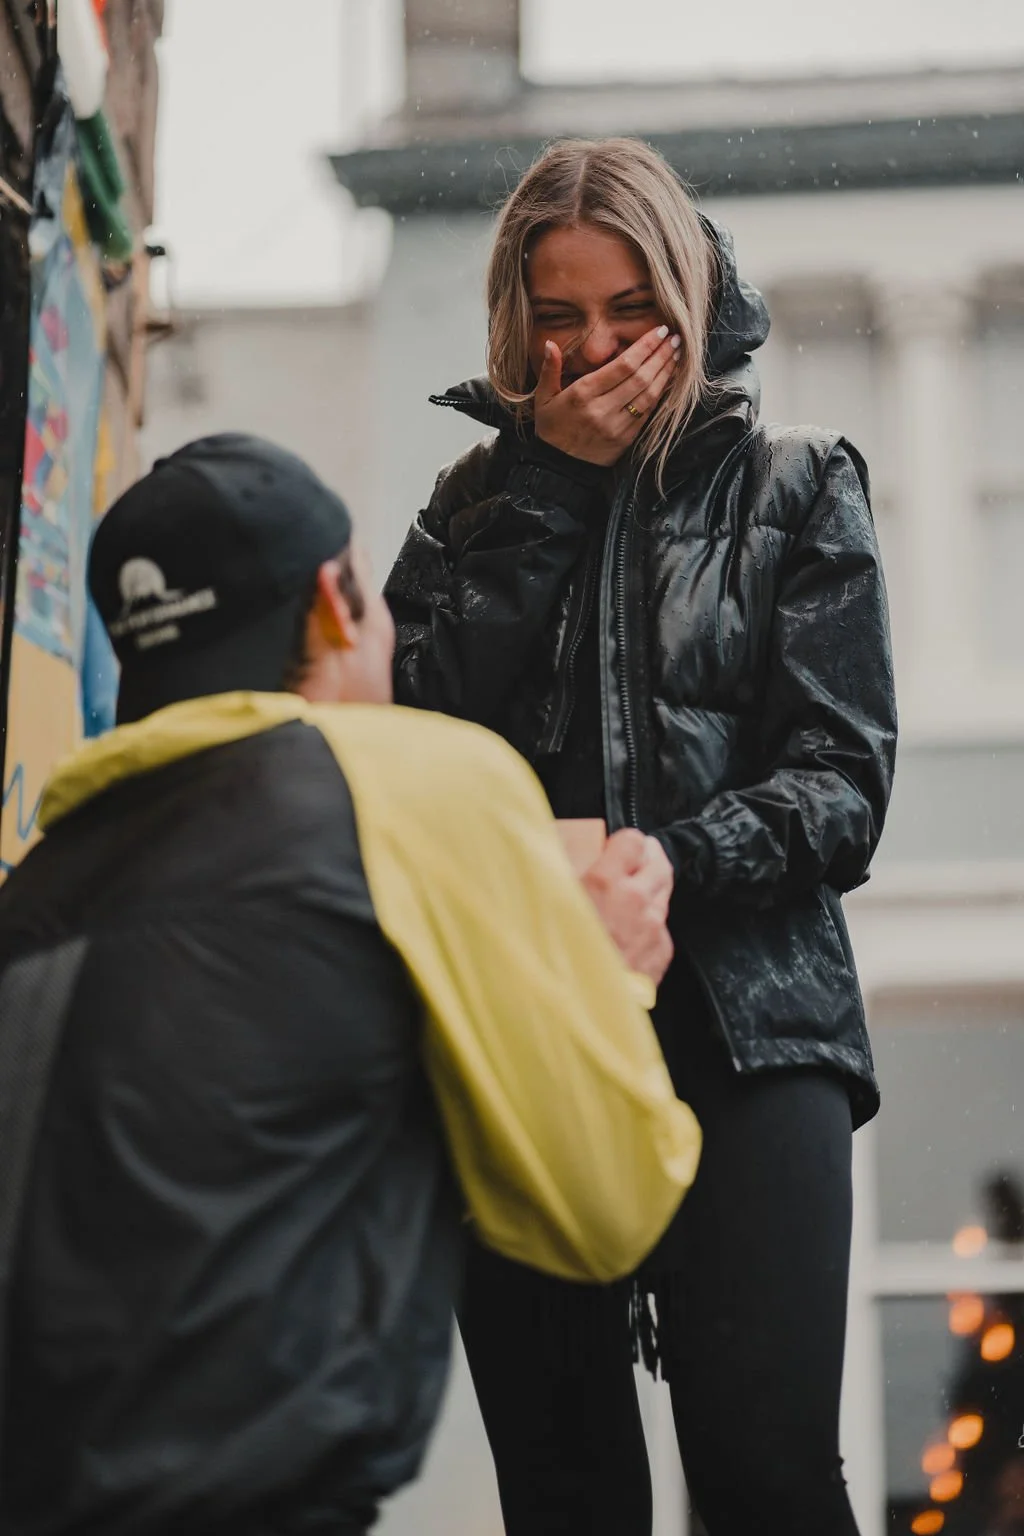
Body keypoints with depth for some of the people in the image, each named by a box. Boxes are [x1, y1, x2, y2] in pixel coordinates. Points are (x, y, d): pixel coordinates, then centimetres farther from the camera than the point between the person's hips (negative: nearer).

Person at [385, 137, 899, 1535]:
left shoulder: (793, 487, 11)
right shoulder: (481, 501, 18)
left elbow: (842, 776, 1)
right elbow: (420, 725, -1)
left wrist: (670, 863, -17)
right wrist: (555, 479, -1)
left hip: (742, 1015, -2)